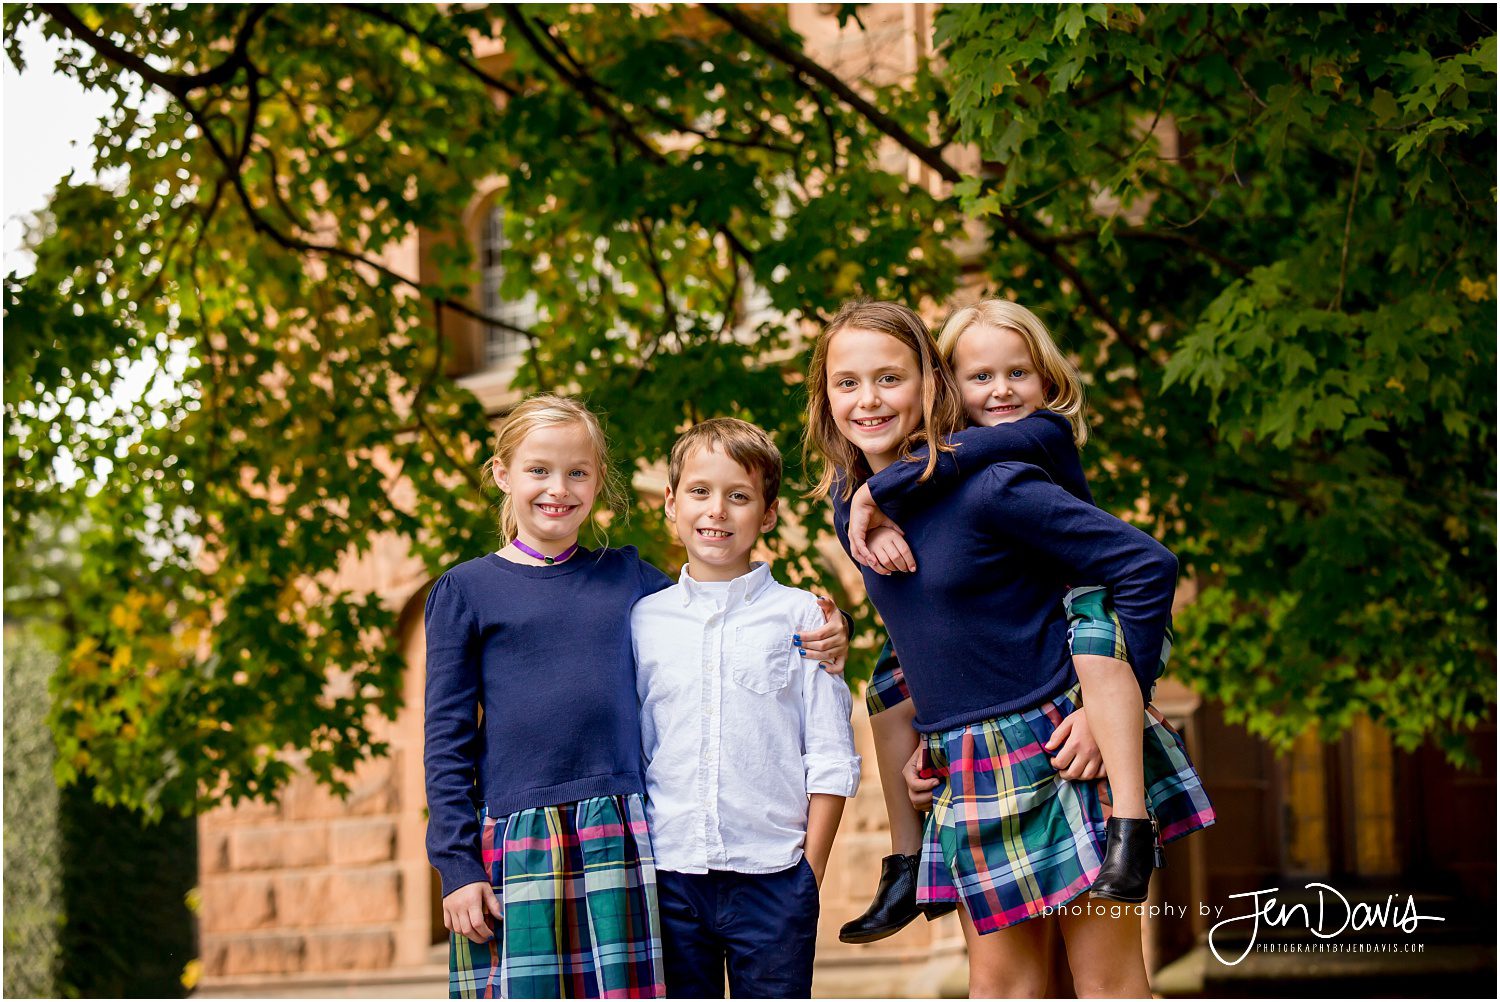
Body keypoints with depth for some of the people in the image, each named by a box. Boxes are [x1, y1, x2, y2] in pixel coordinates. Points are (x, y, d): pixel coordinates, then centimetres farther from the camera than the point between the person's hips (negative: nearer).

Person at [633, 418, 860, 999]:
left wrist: (811, 870, -4)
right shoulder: (644, 620, 7)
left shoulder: (799, 616, 2)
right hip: (669, 874, 2)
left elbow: (831, 755, 1)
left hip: (773, 875, -2)